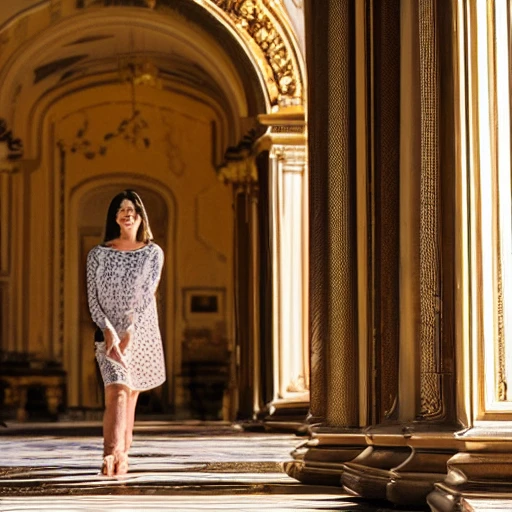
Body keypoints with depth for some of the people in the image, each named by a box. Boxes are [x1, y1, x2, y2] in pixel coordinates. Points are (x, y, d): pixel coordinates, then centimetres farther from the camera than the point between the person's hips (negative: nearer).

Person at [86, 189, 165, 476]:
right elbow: (93, 299, -2)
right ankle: (112, 456, -28)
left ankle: (122, 456, 20)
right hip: (110, 333, -1)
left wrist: (130, 332, -18)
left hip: (142, 333, 1)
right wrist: (109, 331, -17)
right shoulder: (98, 255, 4)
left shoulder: (153, 253, 3)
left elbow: (148, 295, -7)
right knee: (117, 392, -18)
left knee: (131, 394, 8)